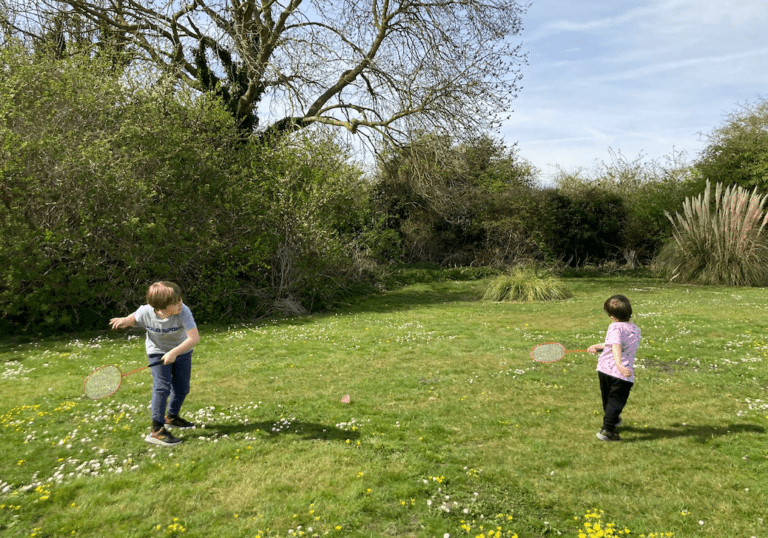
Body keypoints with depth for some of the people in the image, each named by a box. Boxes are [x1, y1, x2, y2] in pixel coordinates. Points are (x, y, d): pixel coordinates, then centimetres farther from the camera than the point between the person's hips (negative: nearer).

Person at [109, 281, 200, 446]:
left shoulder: (183, 312, -35)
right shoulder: (145, 312, -27)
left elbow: (194, 337, -38)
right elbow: (134, 318, -1)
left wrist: (174, 352, -42)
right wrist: (124, 321, -22)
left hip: (182, 351, 1)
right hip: (158, 351, -1)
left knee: (182, 388, 9)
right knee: (162, 386, -17)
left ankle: (171, 417, 37)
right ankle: (157, 430, -12)